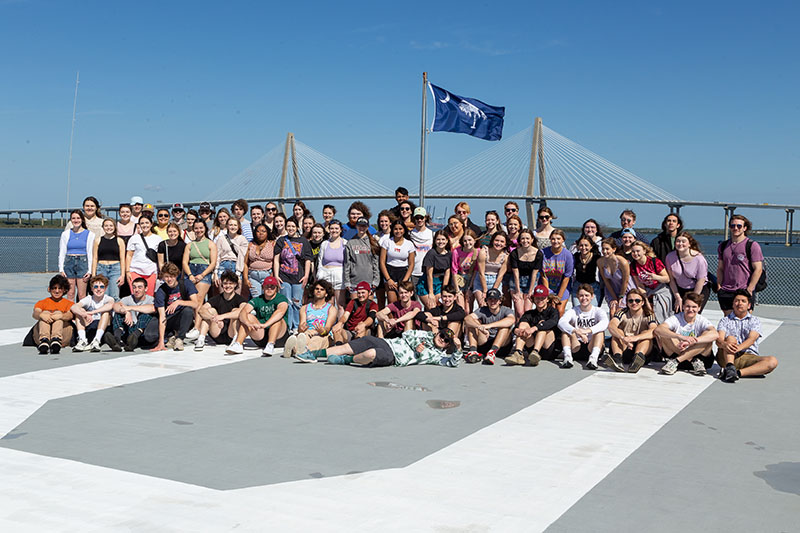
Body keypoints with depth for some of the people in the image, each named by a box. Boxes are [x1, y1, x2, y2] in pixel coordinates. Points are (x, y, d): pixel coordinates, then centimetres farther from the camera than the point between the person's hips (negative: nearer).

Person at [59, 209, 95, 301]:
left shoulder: (89, 234, 5)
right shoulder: (65, 234, 10)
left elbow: (90, 253, 4)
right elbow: (61, 253, 10)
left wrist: (89, 270, -3)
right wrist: (61, 269, 1)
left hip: (83, 263, -2)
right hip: (69, 263, 2)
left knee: (82, 295, -3)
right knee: (70, 294, 1)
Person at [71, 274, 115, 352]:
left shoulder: (108, 298, -4)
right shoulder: (88, 299, 1)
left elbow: (110, 305, -32)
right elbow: (73, 307, -20)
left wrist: (92, 312, -38)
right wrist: (84, 314, -40)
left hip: (104, 329, -2)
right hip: (88, 329, 2)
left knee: (106, 311, -24)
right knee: (79, 311, -13)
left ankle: (96, 341, -35)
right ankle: (83, 341, -27)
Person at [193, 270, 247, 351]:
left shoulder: (239, 299, -3)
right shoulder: (217, 299, 5)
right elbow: (201, 309, -14)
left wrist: (223, 316, -38)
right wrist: (215, 319, -33)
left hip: (231, 336, -3)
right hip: (218, 338, 3)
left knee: (235, 310, -19)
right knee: (211, 310, -11)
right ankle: (201, 339, -24)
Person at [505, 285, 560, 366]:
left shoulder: (553, 311, 8)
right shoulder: (530, 313, 16)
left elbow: (553, 322, -18)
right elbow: (517, 326, -2)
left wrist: (534, 328, -34)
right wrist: (516, 330, -29)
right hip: (531, 348, 3)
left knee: (543, 324, -21)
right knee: (523, 324, -11)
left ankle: (535, 352, -46)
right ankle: (518, 354, -36)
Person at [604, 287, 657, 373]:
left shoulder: (648, 315, -2)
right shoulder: (623, 313, 0)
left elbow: (654, 331, -25)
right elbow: (611, 325, -22)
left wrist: (635, 338, -42)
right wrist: (623, 338, -42)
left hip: (643, 351, -1)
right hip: (624, 351, 1)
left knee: (646, 333, -22)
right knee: (617, 331, -20)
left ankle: (638, 356, -51)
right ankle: (617, 358, -48)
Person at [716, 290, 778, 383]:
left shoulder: (755, 321, 14)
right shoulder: (725, 320, 15)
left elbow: (751, 339, -6)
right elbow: (719, 340, -4)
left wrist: (738, 348, -29)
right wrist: (725, 344, -31)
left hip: (749, 356, 1)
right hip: (727, 357, -1)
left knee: (772, 361, -26)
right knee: (731, 338, -28)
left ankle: (738, 372, -43)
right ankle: (730, 367, -49)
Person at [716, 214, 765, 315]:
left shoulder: (752, 245, -3)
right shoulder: (723, 246, 13)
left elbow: (758, 269, -7)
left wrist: (749, 289, -13)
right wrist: (719, 287, 4)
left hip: (744, 291, -4)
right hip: (725, 292, 4)